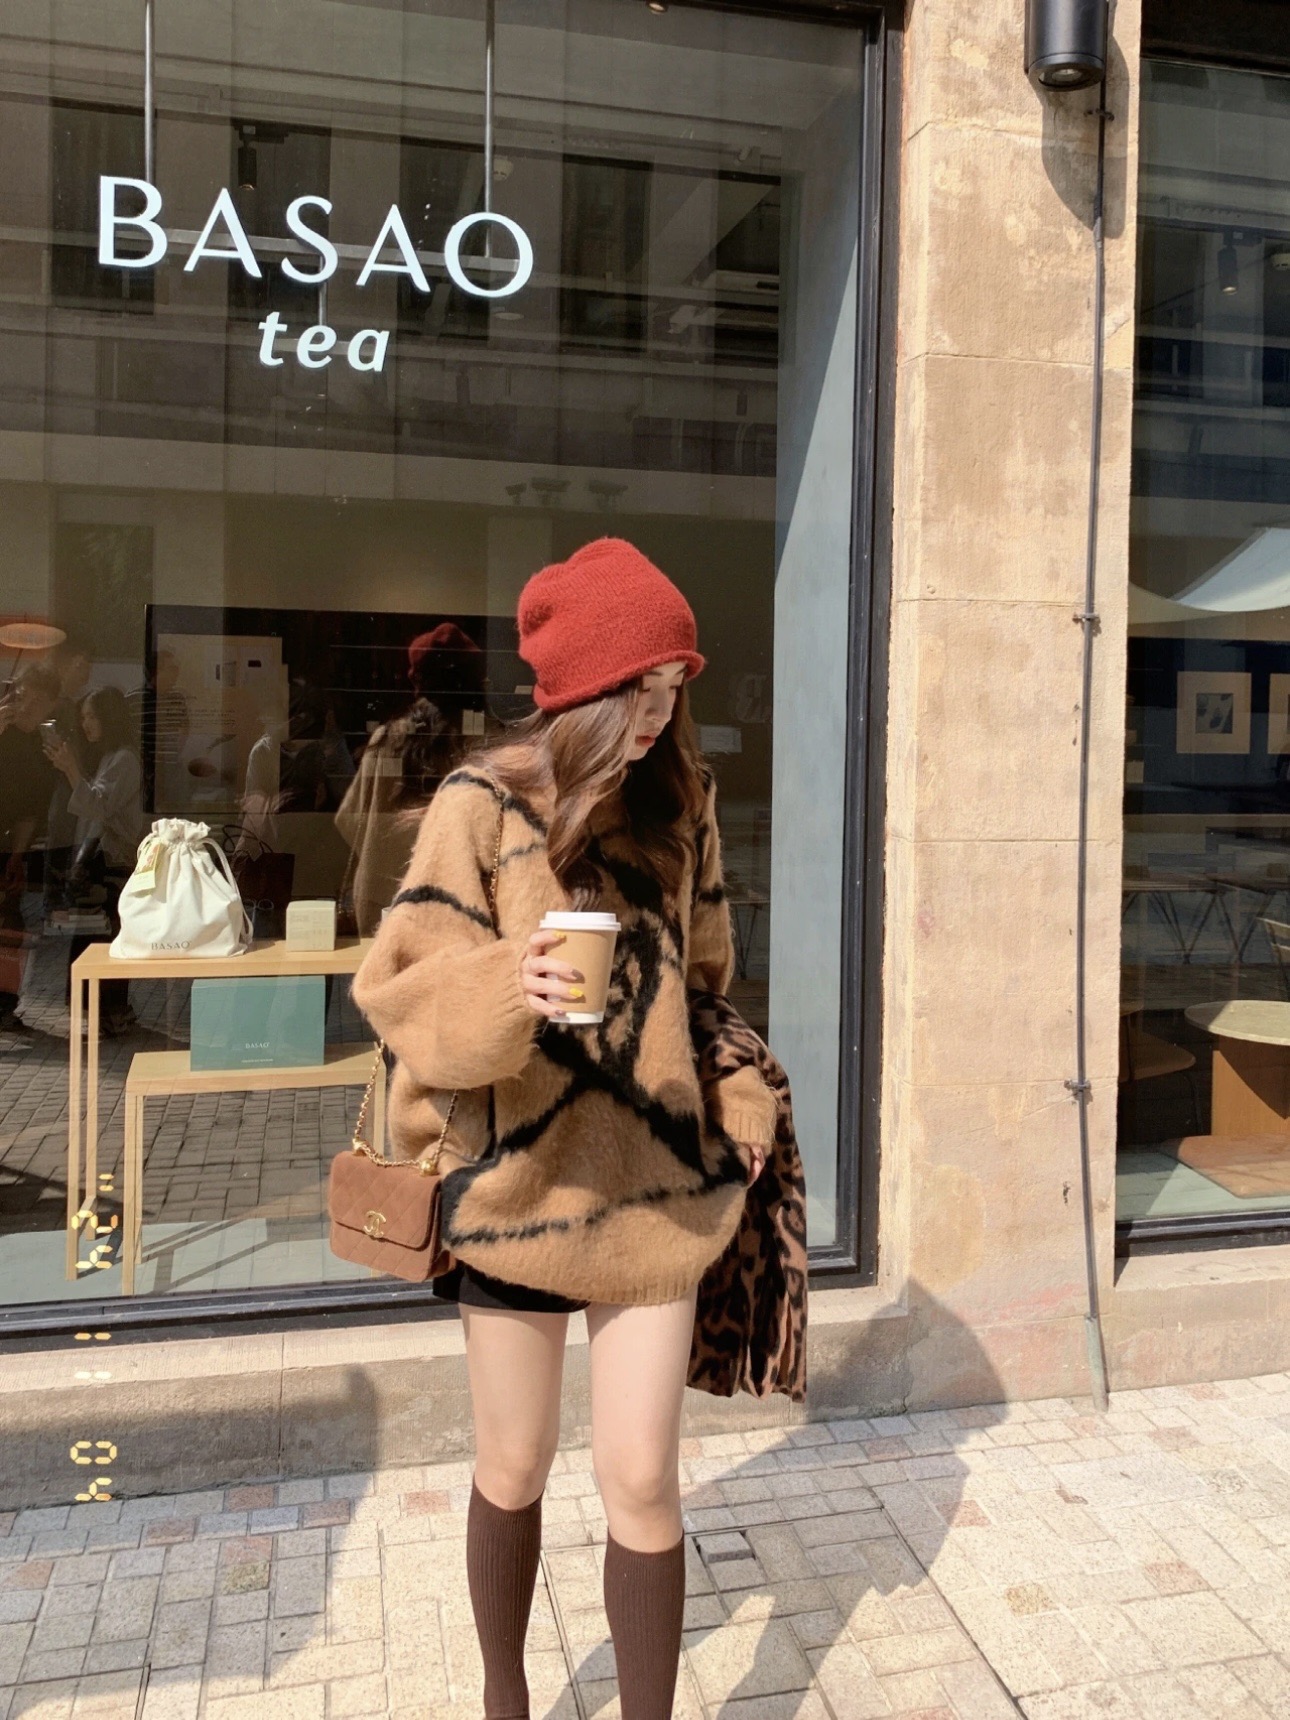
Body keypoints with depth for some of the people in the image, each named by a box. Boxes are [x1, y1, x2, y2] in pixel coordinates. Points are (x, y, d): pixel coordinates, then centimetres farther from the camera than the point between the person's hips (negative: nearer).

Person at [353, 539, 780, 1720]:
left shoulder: (682, 800, 4)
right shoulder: (483, 802, -10)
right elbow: (403, 982, -14)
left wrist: (740, 1098, 6)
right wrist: (507, 988, -32)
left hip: (656, 1180, 2)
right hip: (518, 1177, -2)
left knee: (642, 1481, 3)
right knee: (513, 1474, 16)